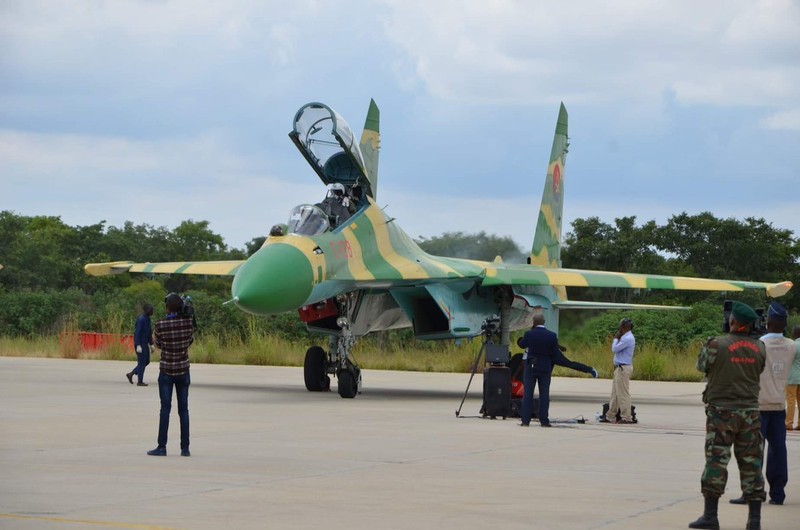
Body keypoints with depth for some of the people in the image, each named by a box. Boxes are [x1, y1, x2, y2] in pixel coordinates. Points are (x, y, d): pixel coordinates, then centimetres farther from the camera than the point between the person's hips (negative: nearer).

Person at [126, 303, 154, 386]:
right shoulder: (141, 319, -17)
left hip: (145, 344, 9)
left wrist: (151, 344, 17)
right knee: (142, 362, -4)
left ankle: (131, 374, 22)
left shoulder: (147, 319, 12)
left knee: (146, 361, 13)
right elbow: (137, 333, -21)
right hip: (140, 344, -9)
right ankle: (140, 382, 4)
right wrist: (138, 346, -25)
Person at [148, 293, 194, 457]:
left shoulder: (160, 325, -14)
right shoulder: (188, 322, -7)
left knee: (165, 408, 0)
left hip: (166, 371, -2)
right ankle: (185, 448, 7)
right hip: (183, 370, 2)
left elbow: (158, 344, 2)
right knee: (183, 409, 7)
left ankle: (162, 447, -1)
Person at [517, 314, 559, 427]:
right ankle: (544, 421, 3)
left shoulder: (529, 334, -11)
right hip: (545, 368, 1)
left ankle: (525, 420, 2)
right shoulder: (552, 336, -8)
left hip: (530, 367, -1)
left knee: (528, 393, 4)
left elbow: (521, 344, 7)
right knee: (544, 394, 5)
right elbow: (555, 353, -3)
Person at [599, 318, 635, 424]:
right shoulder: (625, 337, 15)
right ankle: (610, 417, 17)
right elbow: (616, 349, 19)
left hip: (623, 368, -11)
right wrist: (617, 338, 9)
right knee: (615, 393, 13)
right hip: (620, 368, 11)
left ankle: (626, 417, -3)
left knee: (623, 393, -6)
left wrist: (615, 339, -6)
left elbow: (615, 349, -16)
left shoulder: (628, 338, -17)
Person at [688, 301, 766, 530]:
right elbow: (759, 372, 10)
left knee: (716, 460, 1)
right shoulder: (759, 348, 1)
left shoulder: (717, 344, -13)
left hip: (722, 410, -3)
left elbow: (702, 366, 1)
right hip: (750, 410, 4)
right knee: (751, 462, 7)